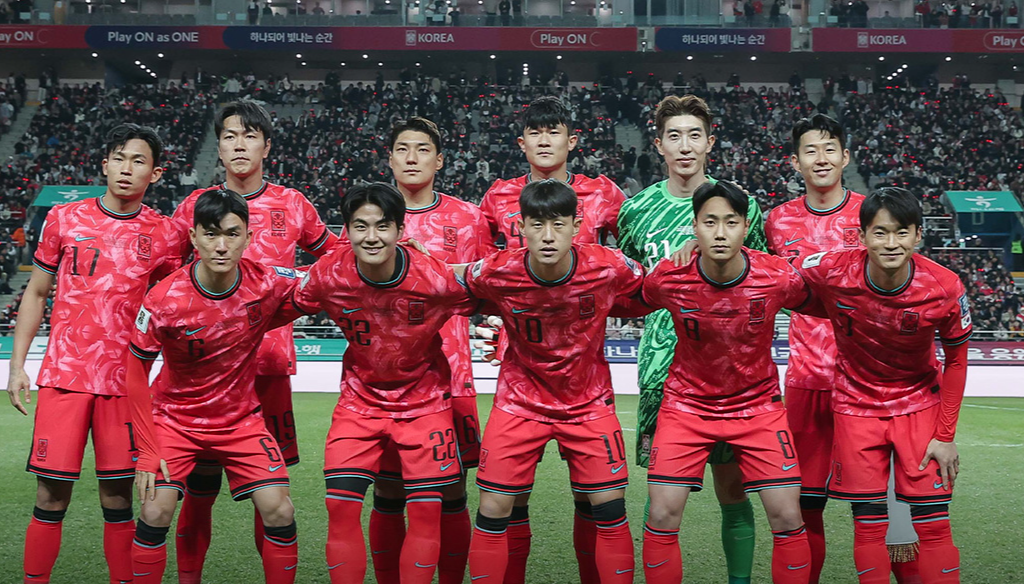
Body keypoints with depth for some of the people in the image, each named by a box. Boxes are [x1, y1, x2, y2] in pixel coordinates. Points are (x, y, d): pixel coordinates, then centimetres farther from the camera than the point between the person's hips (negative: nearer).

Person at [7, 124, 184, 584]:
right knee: (51, 495, -1)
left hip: (124, 381, 0)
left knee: (118, 497, 3)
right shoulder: (65, 218, 5)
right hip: (64, 374, 0)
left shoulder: (163, 235, 4)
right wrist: (17, 365, 4)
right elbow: (35, 294, 11)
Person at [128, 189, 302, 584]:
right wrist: (147, 452, -14)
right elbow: (136, 374, -11)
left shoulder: (268, 285, -17)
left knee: (279, 512, -9)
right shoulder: (164, 300, -21)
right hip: (175, 418, -1)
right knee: (155, 513, -14)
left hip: (242, 419, 2)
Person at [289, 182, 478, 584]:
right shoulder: (328, 276, -17)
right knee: (341, 505, -7)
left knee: (426, 510, -2)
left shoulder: (435, 278, -23)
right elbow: (293, 307, 1)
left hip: (424, 400, -1)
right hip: (360, 398, 1)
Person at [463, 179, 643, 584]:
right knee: (493, 509, -3)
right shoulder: (497, 273, -20)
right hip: (520, 401, 0)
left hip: (589, 402, 0)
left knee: (610, 507, -1)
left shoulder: (608, 268, -19)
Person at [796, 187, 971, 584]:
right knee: (868, 523, 1)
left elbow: (955, 360, -6)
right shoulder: (829, 272, -23)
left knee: (934, 523, -3)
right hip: (857, 403, 0)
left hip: (920, 403, 0)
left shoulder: (945, 288, -21)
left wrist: (946, 436, -5)